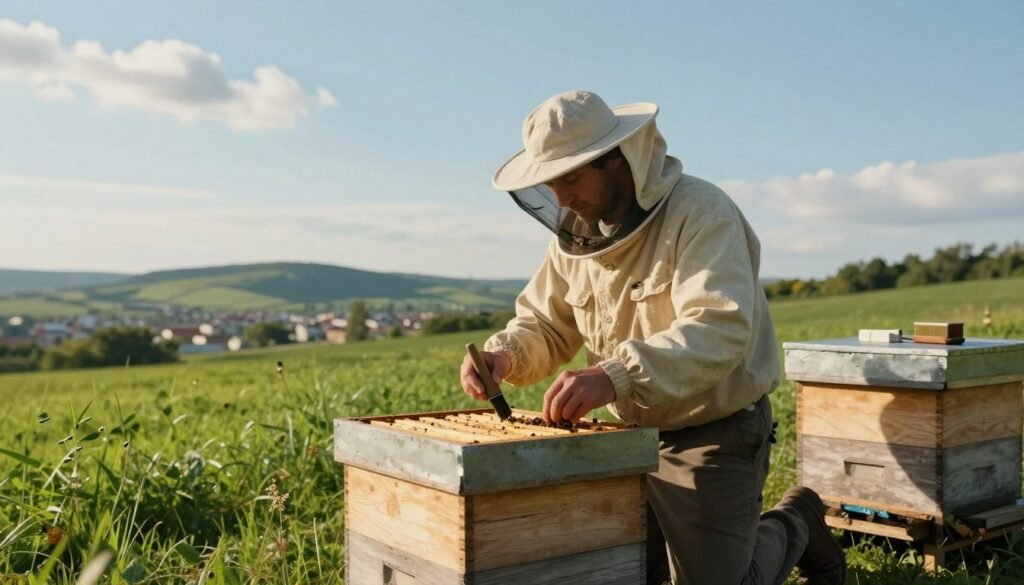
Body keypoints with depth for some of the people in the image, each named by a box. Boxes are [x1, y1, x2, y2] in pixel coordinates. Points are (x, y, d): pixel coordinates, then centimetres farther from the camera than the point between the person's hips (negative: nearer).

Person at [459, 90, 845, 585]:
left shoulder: (700, 213, -22)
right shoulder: (576, 233, 0)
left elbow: (719, 330, -36)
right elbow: (545, 326, 7)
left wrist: (616, 375, -50)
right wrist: (504, 353, -16)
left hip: (716, 435, -7)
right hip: (632, 433, 7)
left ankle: (795, 526, 30)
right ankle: (698, 531, 38)